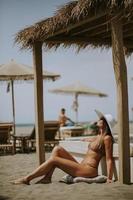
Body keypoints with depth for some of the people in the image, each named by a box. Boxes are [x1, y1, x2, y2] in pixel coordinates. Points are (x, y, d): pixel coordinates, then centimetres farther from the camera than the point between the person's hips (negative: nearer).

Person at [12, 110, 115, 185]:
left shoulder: (107, 138, -9)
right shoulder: (99, 136, 18)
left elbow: (109, 159, -14)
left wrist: (109, 178, -20)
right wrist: (86, 139, 63)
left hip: (89, 170, -9)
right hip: (81, 167, 9)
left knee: (53, 160, -14)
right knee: (58, 149, 2)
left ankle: (27, 179, -6)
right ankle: (47, 177, -7)